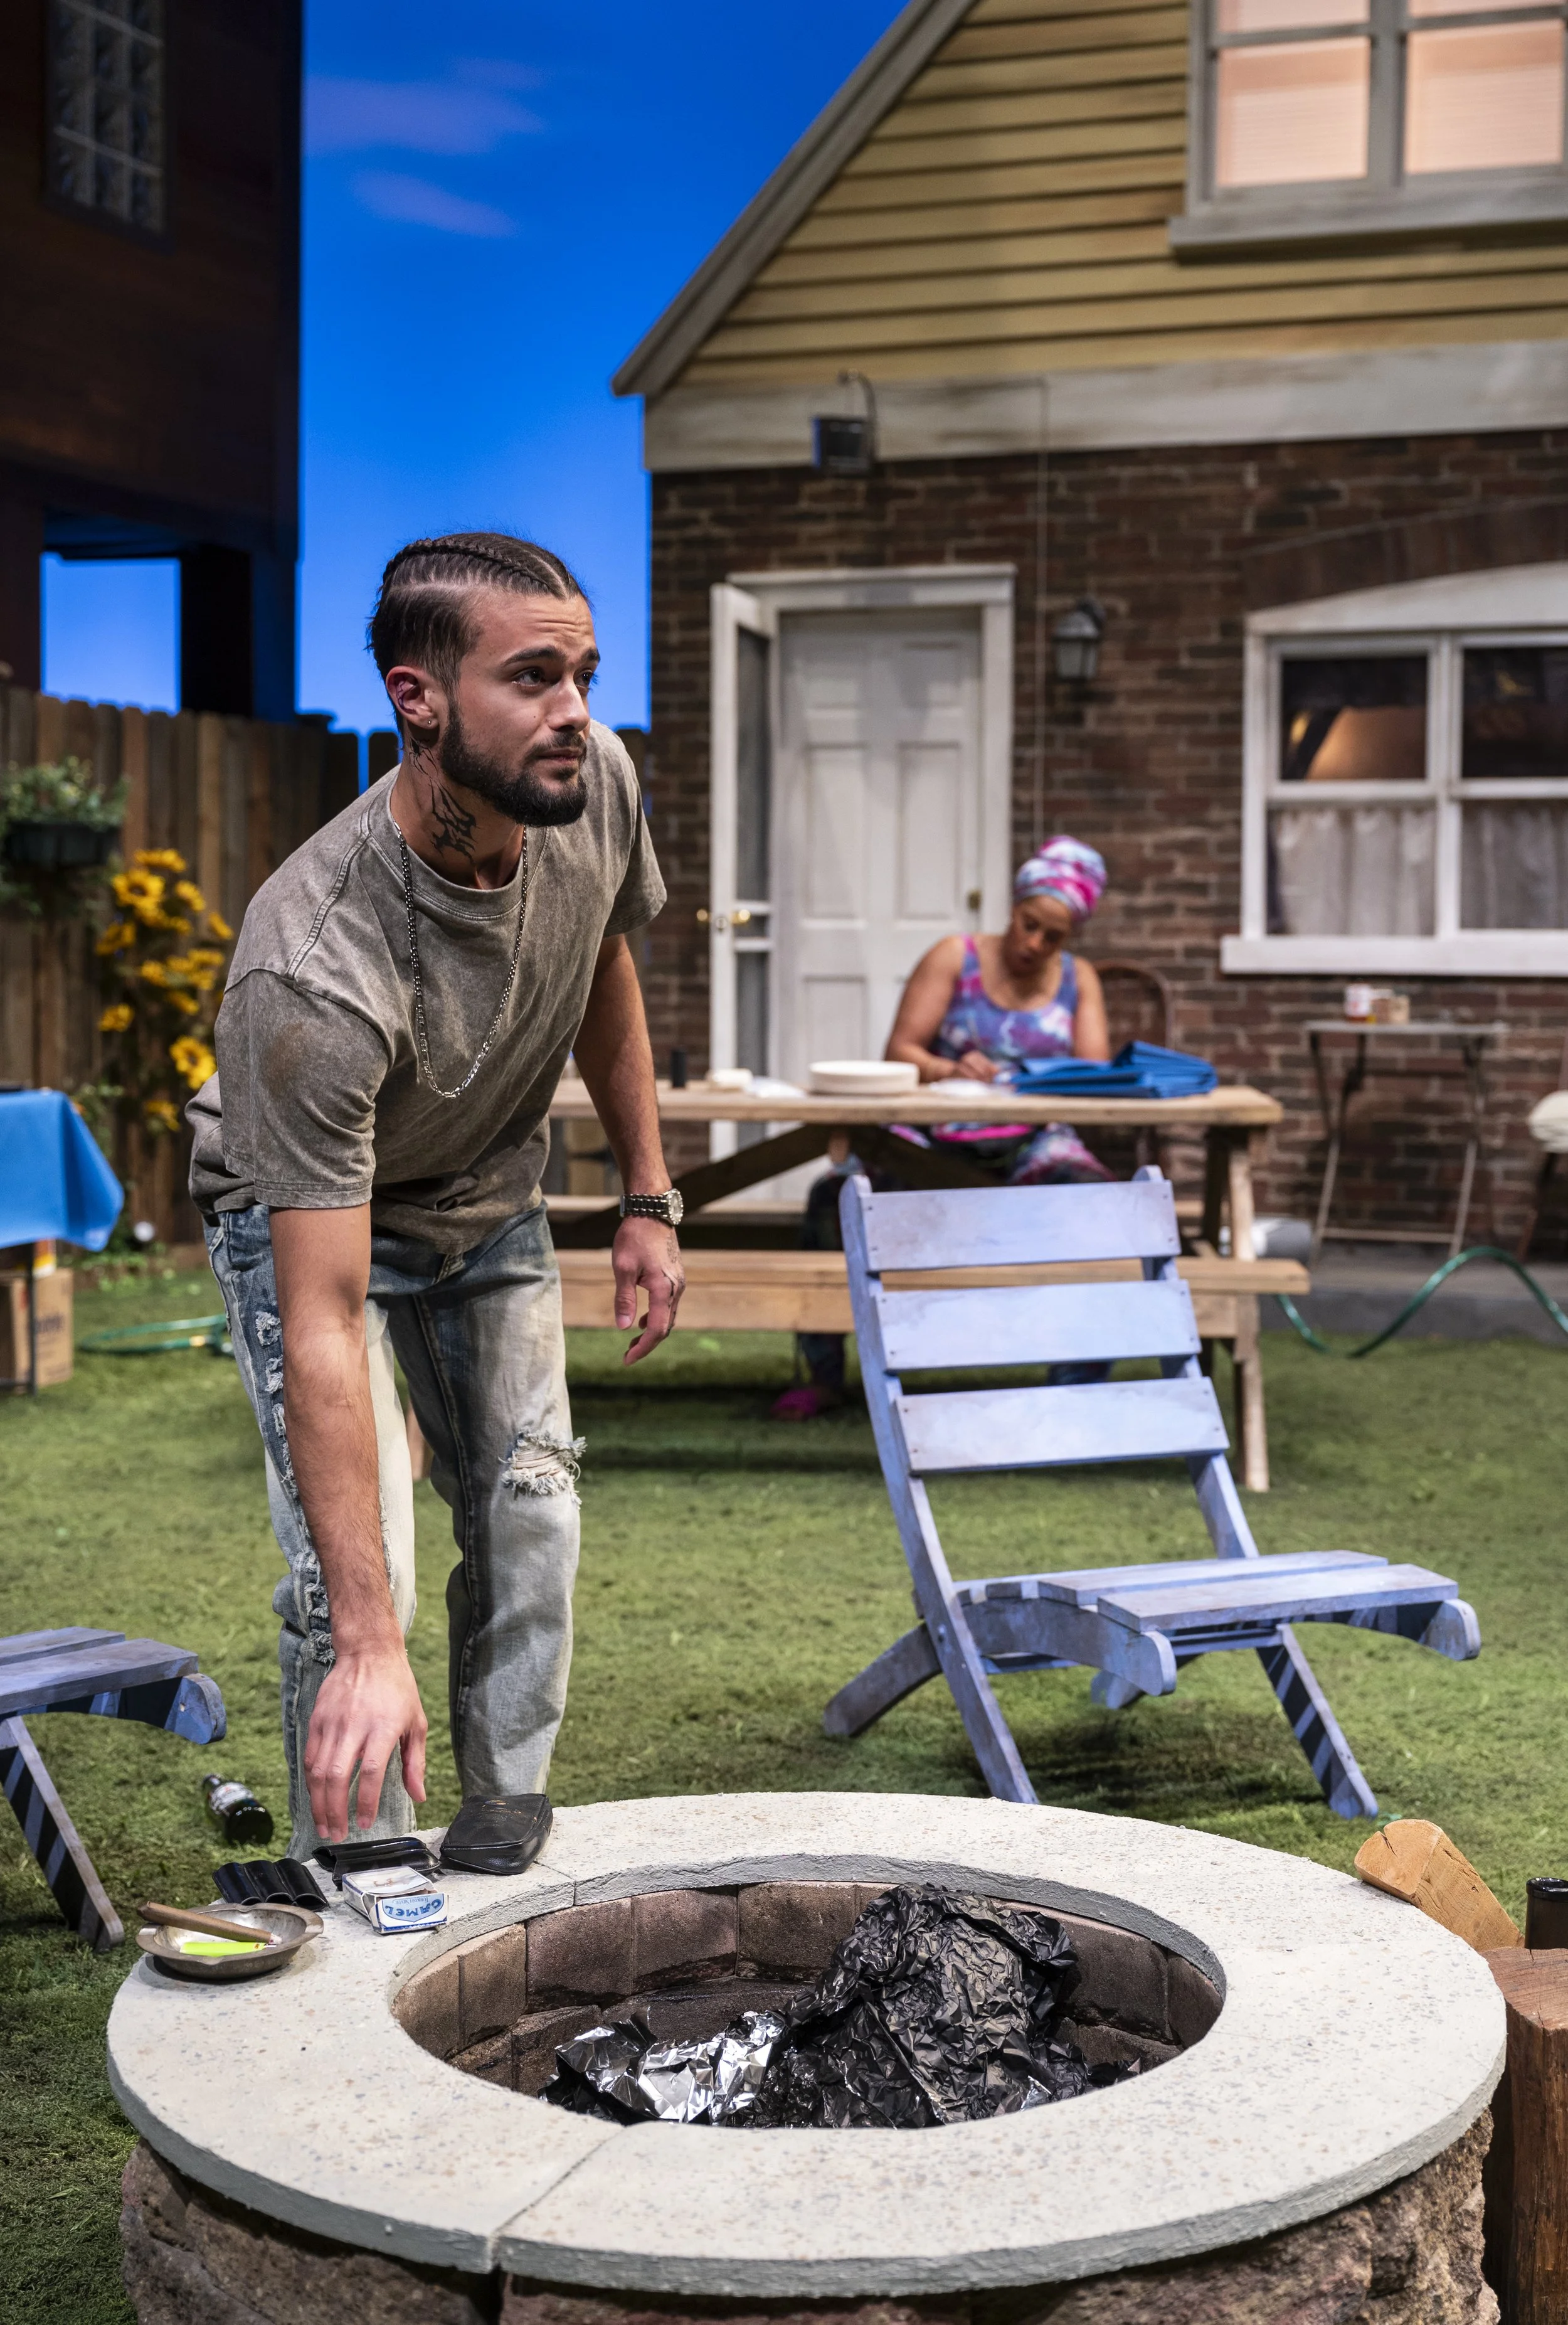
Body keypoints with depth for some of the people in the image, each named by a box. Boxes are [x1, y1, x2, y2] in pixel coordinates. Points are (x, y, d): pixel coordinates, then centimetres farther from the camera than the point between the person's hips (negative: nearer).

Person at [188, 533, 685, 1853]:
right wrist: (372, 1648, -45)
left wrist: (649, 1199, 4)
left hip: (492, 1204, 6)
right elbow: (321, 1328, -43)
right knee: (350, 1577, -16)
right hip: (306, 1215, -6)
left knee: (532, 1528, 7)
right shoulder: (316, 969, -43)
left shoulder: (596, 784, -24)